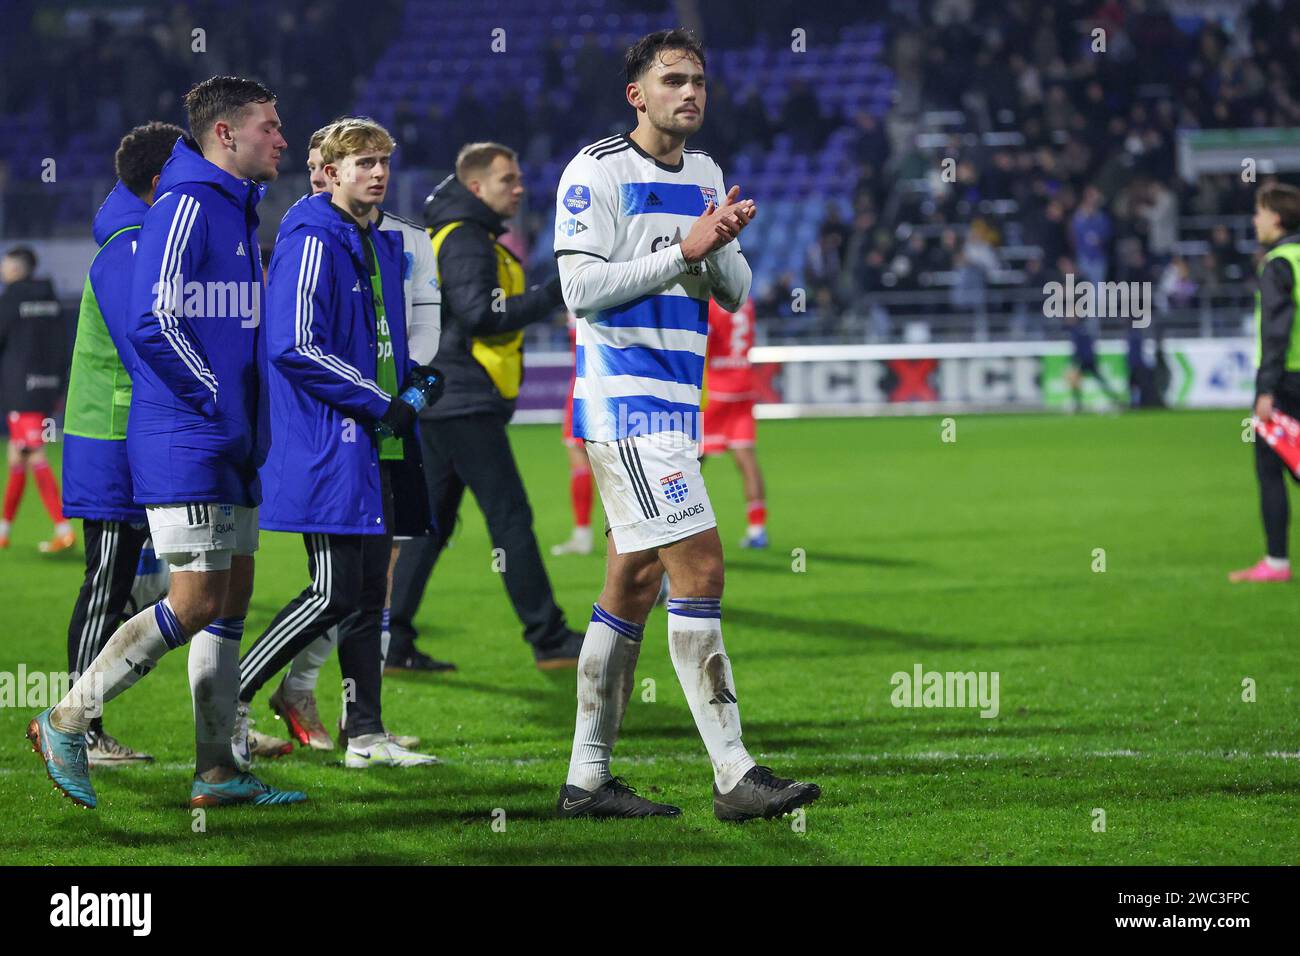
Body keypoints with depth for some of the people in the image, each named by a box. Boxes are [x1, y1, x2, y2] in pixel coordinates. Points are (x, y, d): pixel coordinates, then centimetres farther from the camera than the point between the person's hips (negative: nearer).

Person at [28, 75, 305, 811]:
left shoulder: (239, 210, 16)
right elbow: (152, 321, -21)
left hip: (232, 445, 10)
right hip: (184, 442, -10)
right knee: (196, 602, -10)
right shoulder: (186, 206, -14)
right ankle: (66, 723, -1)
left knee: (234, 595, 9)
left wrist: (246, 421, 13)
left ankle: (217, 771, 13)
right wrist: (218, 403, -16)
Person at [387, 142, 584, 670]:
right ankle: (548, 638, -7)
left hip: (442, 403, 11)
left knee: (431, 523, 9)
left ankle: (389, 641, 8)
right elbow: (479, 315, -23)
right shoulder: (465, 240, -12)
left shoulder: (467, 238, 21)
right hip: (464, 405, -11)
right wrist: (552, 295, -21)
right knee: (510, 518, -8)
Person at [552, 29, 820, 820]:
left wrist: (721, 246, -6)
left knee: (633, 585, 9)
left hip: (675, 401, 8)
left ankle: (587, 780, 14)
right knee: (699, 571, -14)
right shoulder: (597, 171, -8)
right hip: (626, 400, -8)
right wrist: (683, 251, -17)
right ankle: (735, 777, -14)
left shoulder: (705, 175, 16)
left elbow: (735, 295, 15)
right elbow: (582, 289, -15)